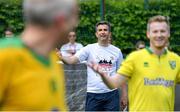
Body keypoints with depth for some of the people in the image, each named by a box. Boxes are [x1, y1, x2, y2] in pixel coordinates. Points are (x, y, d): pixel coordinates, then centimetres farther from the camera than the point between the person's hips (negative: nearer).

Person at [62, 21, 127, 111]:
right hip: (93, 94, -2)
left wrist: (124, 94, 8)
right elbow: (71, 60, -15)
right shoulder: (89, 49, -3)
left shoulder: (117, 51, 5)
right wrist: (61, 57, -36)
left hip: (112, 94, 2)